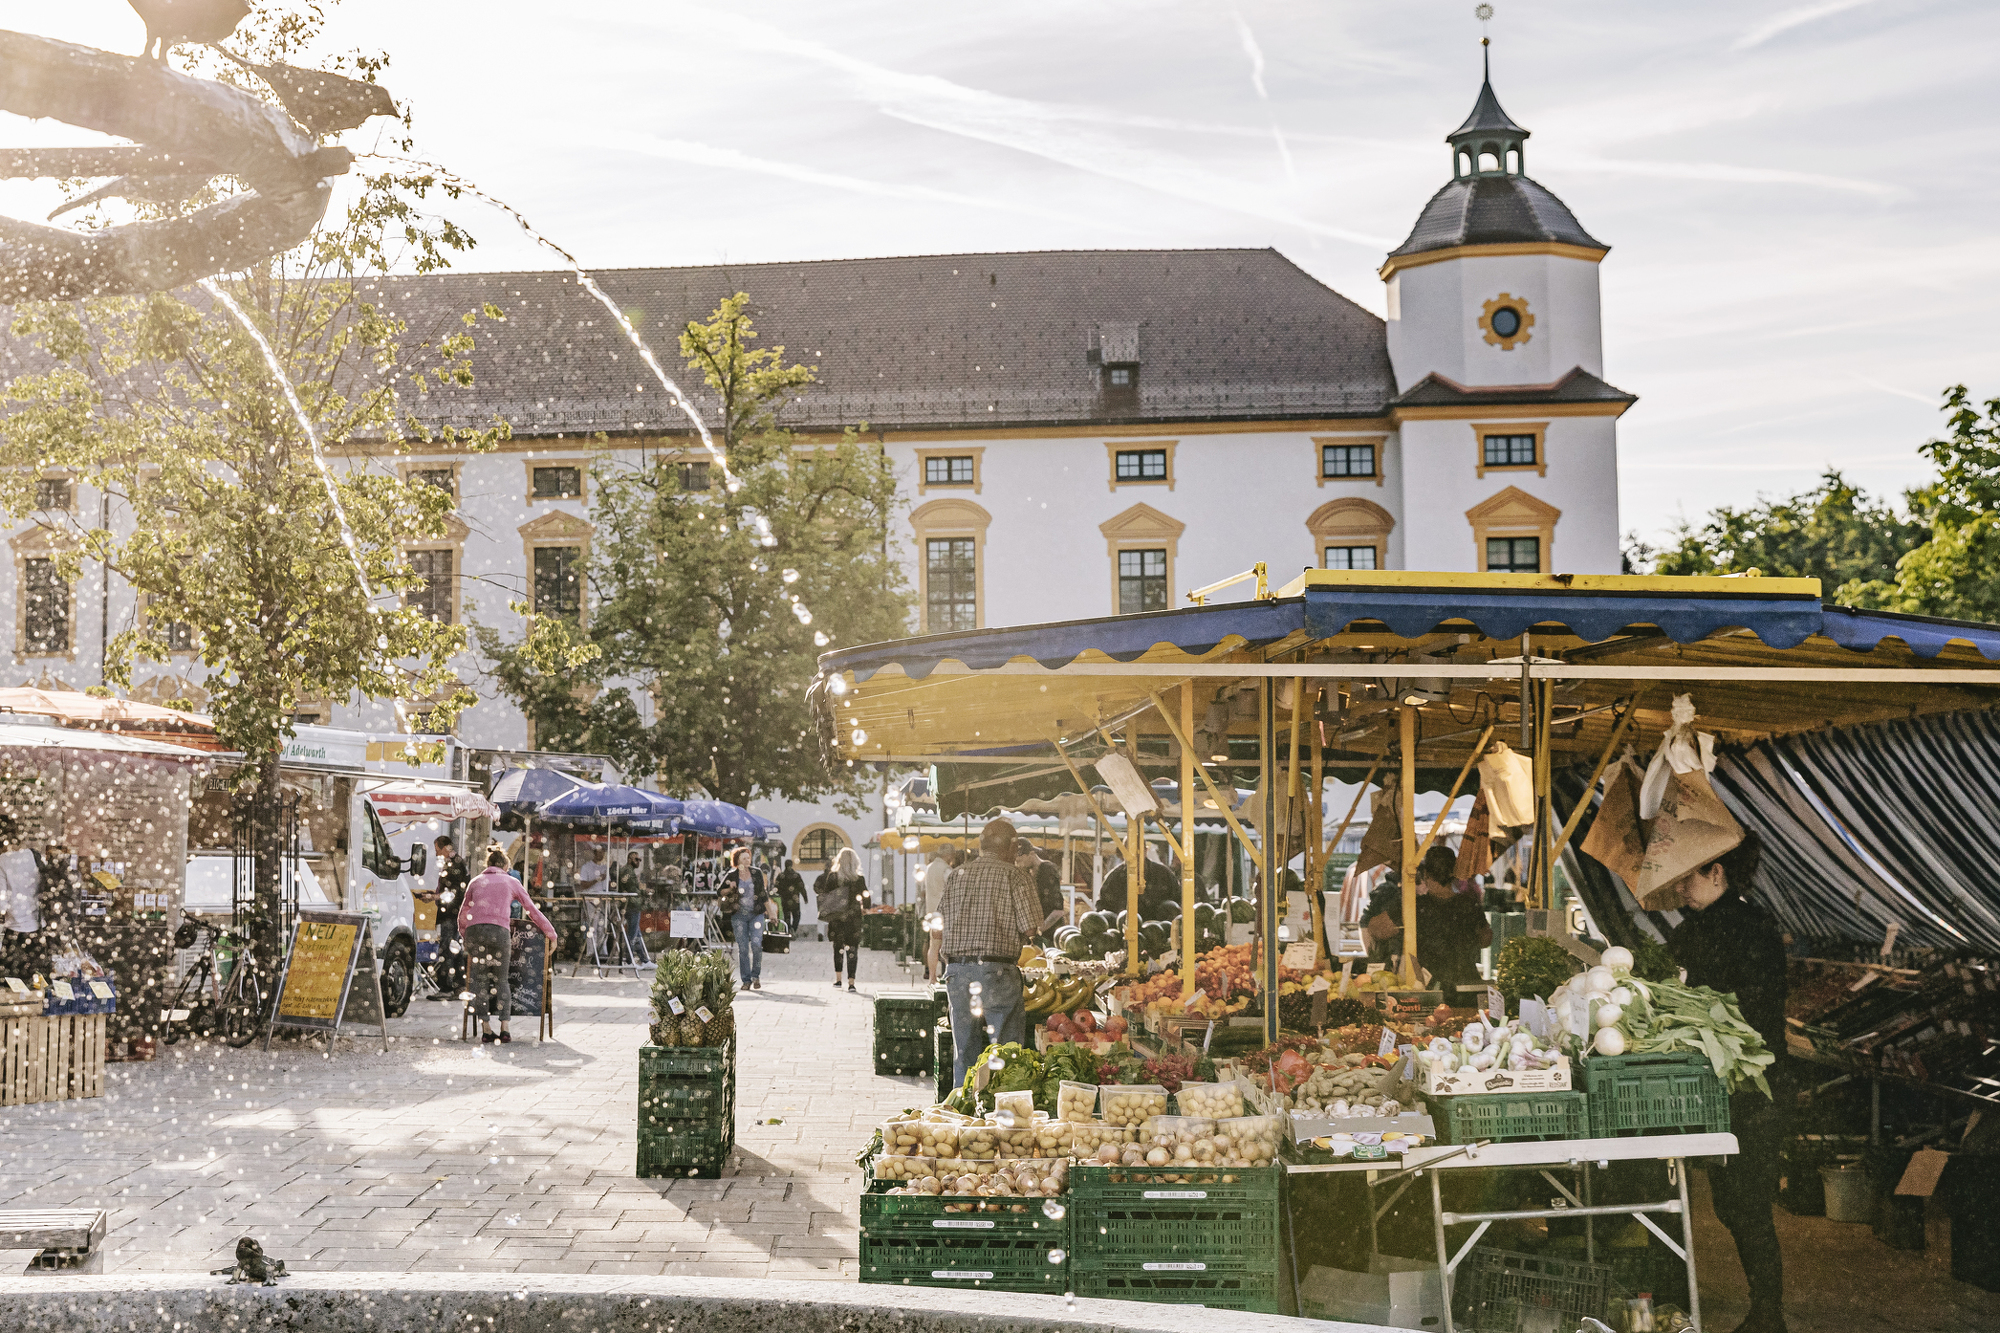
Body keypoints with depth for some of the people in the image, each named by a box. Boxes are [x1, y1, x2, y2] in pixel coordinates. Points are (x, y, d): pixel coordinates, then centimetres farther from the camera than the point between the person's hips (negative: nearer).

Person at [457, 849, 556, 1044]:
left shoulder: (476, 881, 25)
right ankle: (504, 1029, 0)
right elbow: (532, 910, 23)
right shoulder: (511, 882, 20)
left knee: (480, 980, 7)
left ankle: (486, 1029, 2)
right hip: (498, 931, -1)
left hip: (473, 930, 1)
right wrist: (550, 933, 31)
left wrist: (464, 935, 44)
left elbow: (463, 913, 28)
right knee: (501, 981, 9)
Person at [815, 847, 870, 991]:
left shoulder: (832, 877, -6)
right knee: (852, 950, 3)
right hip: (854, 920, -1)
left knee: (838, 947, 16)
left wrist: (826, 871, 12)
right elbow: (866, 900, -3)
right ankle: (851, 982, -2)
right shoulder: (859, 879, -7)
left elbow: (817, 888, 6)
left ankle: (838, 979, 17)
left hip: (836, 919, 1)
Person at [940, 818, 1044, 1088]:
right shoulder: (1016, 875, -2)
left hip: (956, 971, 5)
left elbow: (948, 924, 14)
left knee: (964, 1050, 12)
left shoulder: (956, 876, 13)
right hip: (996, 969, -5)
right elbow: (1030, 928, -4)